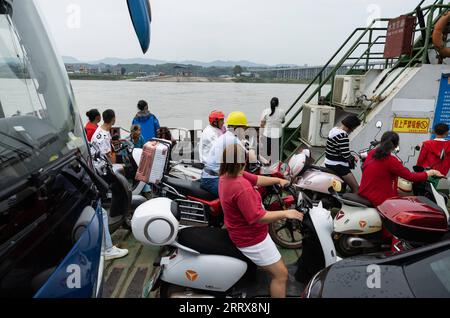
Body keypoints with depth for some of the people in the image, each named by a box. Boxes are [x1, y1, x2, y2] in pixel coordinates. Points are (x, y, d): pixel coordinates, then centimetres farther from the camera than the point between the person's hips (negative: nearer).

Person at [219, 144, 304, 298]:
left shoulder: (227, 175, -5)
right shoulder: (241, 187, -35)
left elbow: (257, 179, 3)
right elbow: (258, 217, -31)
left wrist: (278, 180, 1)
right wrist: (285, 213, -22)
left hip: (242, 230, 10)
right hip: (251, 238, -10)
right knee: (281, 274, 1)